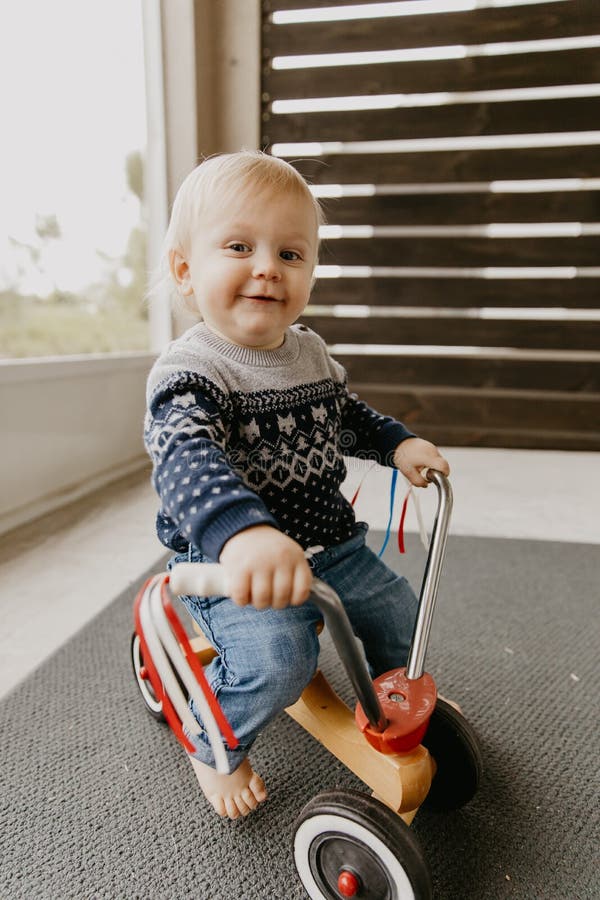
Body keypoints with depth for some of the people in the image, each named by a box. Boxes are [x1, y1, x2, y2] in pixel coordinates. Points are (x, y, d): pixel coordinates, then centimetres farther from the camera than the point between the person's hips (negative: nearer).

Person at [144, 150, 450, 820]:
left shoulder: (311, 351, 5)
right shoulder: (189, 371, -19)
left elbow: (345, 415, 22)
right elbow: (187, 459, -38)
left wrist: (398, 443, 8)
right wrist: (241, 531, -56)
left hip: (329, 543, 7)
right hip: (232, 564, -6)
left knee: (401, 612, 10)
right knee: (275, 658, -26)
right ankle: (215, 746, 10)